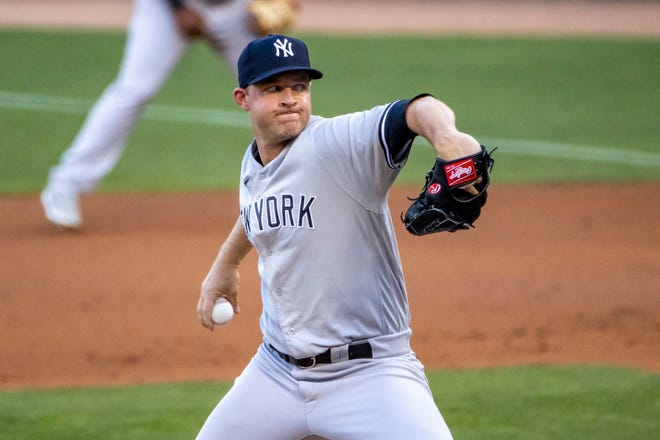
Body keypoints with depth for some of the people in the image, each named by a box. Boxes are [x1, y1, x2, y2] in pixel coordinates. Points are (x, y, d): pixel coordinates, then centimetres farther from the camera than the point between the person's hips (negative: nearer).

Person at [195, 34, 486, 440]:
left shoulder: (338, 143, -18)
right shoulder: (254, 163, 5)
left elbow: (416, 111, -37)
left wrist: (444, 133, -58)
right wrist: (226, 264, 44)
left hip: (370, 373, -7)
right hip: (276, 371, 7)